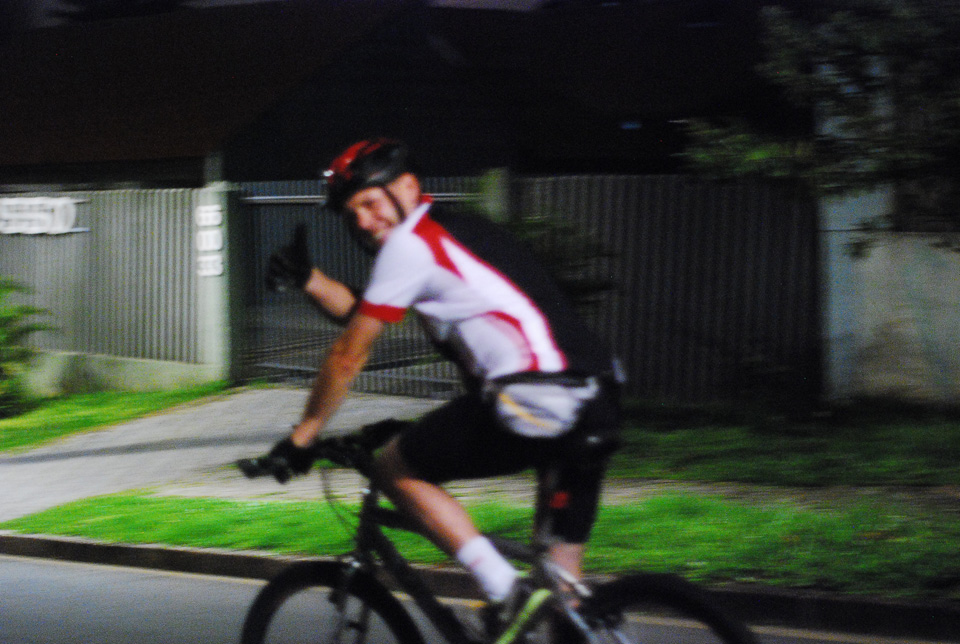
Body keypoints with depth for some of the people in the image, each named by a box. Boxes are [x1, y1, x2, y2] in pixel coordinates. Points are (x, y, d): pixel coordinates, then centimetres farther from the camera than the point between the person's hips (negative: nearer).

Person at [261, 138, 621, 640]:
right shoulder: (454, 232, 27)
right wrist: (307, 278, 19)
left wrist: (302, 437, 11)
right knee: (564, 578, 16)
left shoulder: (410, 242, -1)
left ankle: (504, 591, -2)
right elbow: (358, 312, 33)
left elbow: (350, 354, 3)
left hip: (536, 403, -9)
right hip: (598, 407, 9)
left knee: (396, 468, 8)